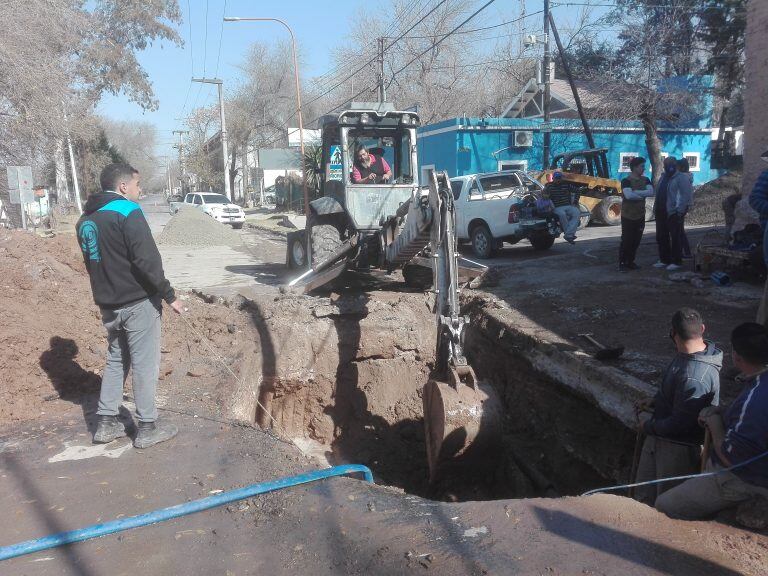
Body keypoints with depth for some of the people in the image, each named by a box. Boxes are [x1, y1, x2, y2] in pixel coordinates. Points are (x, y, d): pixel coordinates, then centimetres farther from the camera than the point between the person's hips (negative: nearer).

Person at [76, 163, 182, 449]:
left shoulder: (86, 219, 12)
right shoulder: (127, 212, -14)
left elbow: (93, 262, 17)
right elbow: (147, 261, -21)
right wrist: (169, 295, -15)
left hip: (108, 304, 8)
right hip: (138, 302, -8)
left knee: (116, 360, 18)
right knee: (145, 363, 1)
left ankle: (106, 423, 22)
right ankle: (147, 428, 9)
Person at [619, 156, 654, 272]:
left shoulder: (645, 180, 7)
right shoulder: (626, 181, -12)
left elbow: (651, 192, -9)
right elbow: (628, 195, -28)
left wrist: (635, 192, -20)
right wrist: (642, 195, -13)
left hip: (640, 216, 6)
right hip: (628, 216, -6)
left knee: (636, 241, 9)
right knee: (626, 240, -3)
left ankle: (630, 262, 20)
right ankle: (622, 263, 6)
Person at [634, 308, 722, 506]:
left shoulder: (694, 377, -32)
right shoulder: (686, 355, -2)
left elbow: (680, 424, -27)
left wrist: (648, 427, -13)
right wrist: (654, 402, 4)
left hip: (678, 448, -9)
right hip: (658, 438, 9)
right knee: (644, 494, 24)